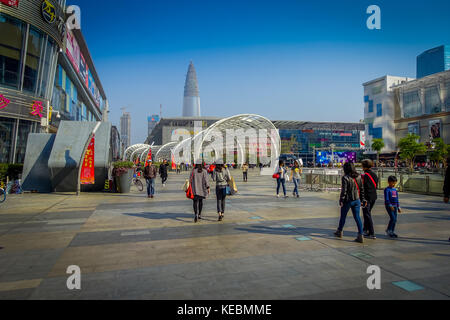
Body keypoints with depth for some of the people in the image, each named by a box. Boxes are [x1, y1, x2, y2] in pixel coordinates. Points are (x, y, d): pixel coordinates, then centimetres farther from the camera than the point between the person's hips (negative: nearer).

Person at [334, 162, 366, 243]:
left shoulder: (345, 178, -16)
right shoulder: (359, 177, 3)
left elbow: (344, 190, -17)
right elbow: (362, 189, 8)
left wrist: (341, 200, -9)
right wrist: (362, 199, 15)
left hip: (347, 200, -5)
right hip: (357, 200, 5)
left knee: (343, 216, 13)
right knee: (357, 217, 6)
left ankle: (339, 232, 32)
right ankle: (360, 236, 1)